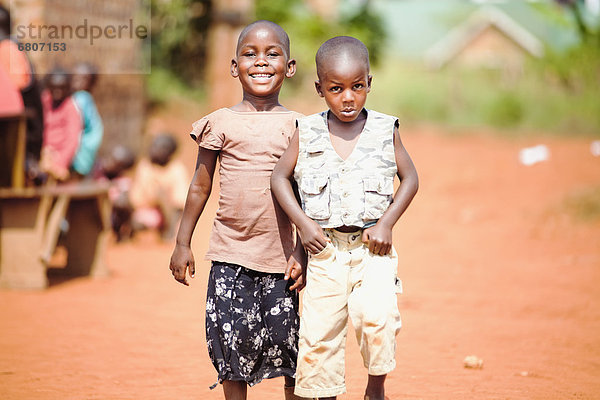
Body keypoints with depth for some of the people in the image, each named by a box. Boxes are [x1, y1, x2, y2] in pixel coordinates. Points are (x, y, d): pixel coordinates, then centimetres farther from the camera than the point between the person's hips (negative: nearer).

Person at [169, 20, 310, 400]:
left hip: (280, 256, 0)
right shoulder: (220, 123, 2)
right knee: (233, 343, 4)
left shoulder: (296, 126, 3)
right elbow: (200, 187, 9)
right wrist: (183, 243, 8)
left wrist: (304, 254, 1)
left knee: (284, 340, 3)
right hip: (231, 254, 0)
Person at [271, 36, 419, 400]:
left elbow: (410, 178, 6)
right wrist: (303, 223, -4)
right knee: (320, 330, 2)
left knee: (377, 314, -22)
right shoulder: (307, 134, 0)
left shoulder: (385, 131, -1)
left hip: (372, 247, -1)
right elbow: (280, 177, 7)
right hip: (326, 248, 2)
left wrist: (386, 223, -6)